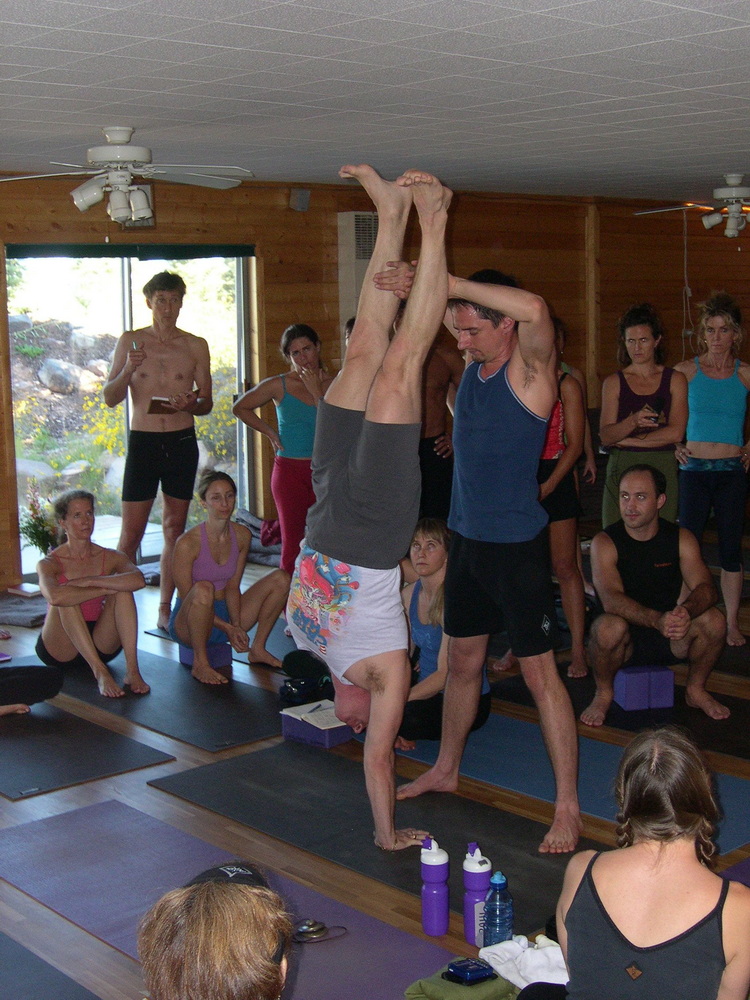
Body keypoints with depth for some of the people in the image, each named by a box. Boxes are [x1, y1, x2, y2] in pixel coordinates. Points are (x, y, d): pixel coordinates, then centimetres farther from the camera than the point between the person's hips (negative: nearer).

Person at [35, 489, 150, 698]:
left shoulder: (111, 557, 2)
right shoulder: (49, 564, -6)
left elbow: (139, 580, -23)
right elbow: (54, 596, -32)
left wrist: (89, 581, -25)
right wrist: (104, 589, -26)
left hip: (101, 646, 2)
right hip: (59, 649, -2)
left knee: (122, 589, -21)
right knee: (67, 599, -29)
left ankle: (132, 670, -33)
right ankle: (100, 672, -40)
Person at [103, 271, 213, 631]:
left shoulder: (196, 346, 6)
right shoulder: (130, 342, 3)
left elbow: (207, 402, 8)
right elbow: (110, 398, 2)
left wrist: (190, 404, -15)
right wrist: (127, 370, -17)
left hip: (182, 442, 2)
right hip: (143, 442, -1)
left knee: (175, 528, 7)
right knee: (131, 531, -4)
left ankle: (165, 608, 15)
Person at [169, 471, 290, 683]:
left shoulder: (242, 536, -3)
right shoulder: (187, 543, -20)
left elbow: (232, 586, 2)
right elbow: (187, 596, -16)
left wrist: (236, 625, -12)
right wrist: (227, 628, -19)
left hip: (226, 614, 6)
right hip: (187, 623, -5)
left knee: (281, 579, -6)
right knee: (204, 589, -39)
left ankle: (258, 649, 4)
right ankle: (200, 663, -21)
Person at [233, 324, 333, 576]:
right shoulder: (279, 385, -1)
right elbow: (240, 408, 10)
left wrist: (316, 391, -13)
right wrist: (269, 432, 4)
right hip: (289, 470, -1)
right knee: (292, 541, 1)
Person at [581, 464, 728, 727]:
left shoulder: (681, 538, -3)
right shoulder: (605, 543, -12)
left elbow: (706, 588, -16)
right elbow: (611, 599, -27)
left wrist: (686, 611, -40)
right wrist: (657, 619, -45)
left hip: (671, 640, 3)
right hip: (626, 643, -2)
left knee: (714, 621, -25)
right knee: (608, 627, -35)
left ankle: (696, 690, 3)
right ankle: (603, 694, -6)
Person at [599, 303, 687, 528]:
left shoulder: (675, 380, 9)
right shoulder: (613, 382, 9)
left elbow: (676, 433, -2)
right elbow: (605, 436, -2)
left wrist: (626, 440, -2)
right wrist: (634, 421, -21)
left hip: (663, 470, 0)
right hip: (621, 469, 0)